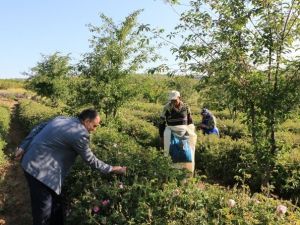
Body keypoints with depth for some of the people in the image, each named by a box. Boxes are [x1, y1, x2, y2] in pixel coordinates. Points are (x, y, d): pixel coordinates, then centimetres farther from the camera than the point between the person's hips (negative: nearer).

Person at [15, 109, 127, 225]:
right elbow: (90, 160, -10)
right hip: (39, 168, -10)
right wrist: (111, 169, 0)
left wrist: (23, 147, 12)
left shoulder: (62, 118, 6)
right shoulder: (80, 134, -20)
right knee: (44, 208, 4)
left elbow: (37, 129, 9)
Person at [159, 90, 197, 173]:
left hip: (184, 130, 2)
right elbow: (162, 123, -3)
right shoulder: (167, 108, -8)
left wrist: (192, 131, 12)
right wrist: (161, 137, -2)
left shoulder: (185, 107, -1)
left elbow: (190, 120, 13)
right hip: (171, 131, -2)